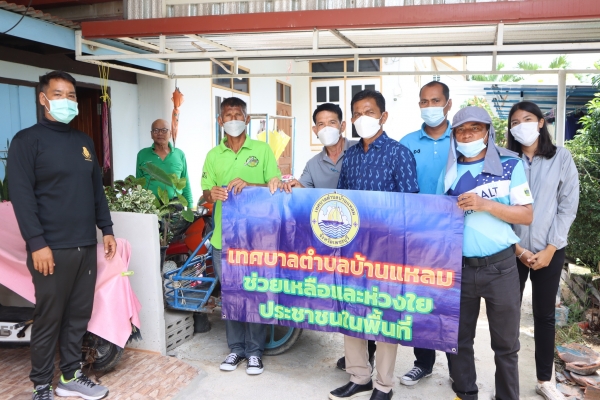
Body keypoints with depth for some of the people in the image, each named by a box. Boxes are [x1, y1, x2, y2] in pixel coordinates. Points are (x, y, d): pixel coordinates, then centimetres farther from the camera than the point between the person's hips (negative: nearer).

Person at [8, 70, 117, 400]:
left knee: (79, 315, 12)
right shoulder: (27, 140, -4)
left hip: (86, 246, 6)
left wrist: (106, 229, 15)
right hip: (52, 248, -6)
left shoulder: (84, 141, 16)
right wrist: (37, 243, -17)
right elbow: (21, 195, -11)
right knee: (49, 319, 2)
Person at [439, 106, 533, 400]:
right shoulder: (449, 170, 7)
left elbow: (526, 215, -6)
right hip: (458, 267, 3)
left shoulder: (510, 164, -2)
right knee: (458, 339, 13)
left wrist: (486, 205, -18)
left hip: (500, 267, -2)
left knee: (506, 343, 9)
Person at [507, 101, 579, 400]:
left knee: (545, 315, 11)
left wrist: (550, 248, -7)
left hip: (549, 250, 1)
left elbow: (568, 205, -1)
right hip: (511, 250, 0)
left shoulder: (561, 157, 1)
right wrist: (517, 248, -8)